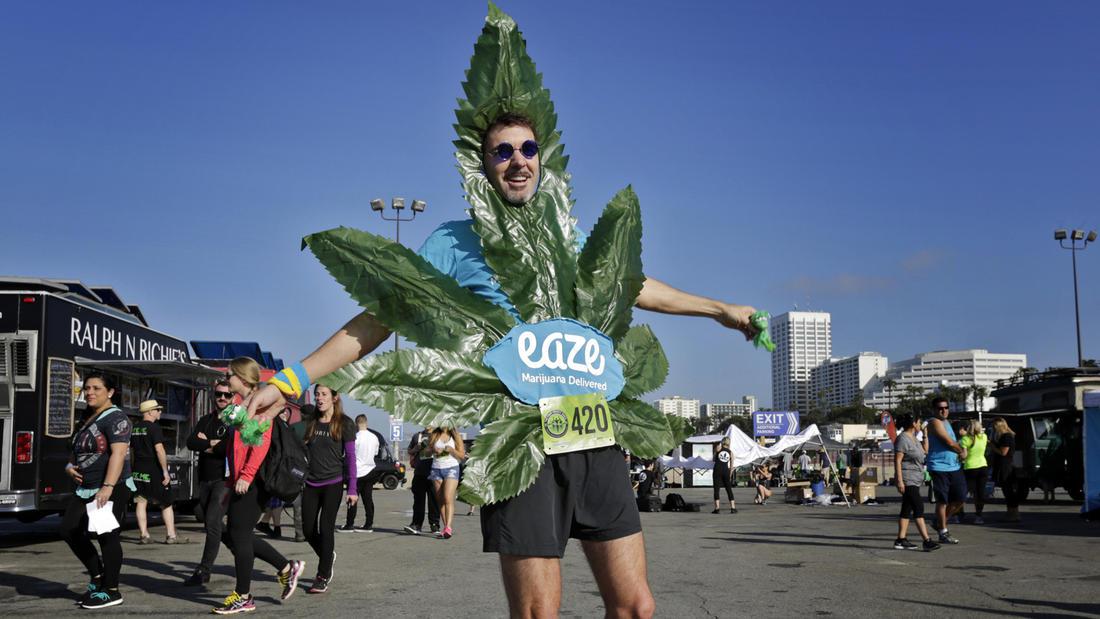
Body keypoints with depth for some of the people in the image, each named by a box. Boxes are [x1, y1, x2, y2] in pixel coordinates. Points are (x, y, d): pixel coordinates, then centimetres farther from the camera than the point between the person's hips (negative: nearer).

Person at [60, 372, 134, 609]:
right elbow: (77, 450, 29)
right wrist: (70, 466, 6)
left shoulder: (115, 418, -11)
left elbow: (118, 454, -22)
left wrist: (107, 487, -31)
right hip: (85, 488, 10)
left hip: (111, 488, -10)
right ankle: (97, 575, 24)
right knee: (69, 530, 10)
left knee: (107, 536, -5)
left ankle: (110, 591, 4)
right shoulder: (87, 419, 17)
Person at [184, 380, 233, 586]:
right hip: (205, 480, 7)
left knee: (212, 521, -15)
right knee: (207, 520, 15)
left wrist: (206, 445, -6)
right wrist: (214, 443, -14)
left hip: (225, 480, -7)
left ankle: (204, 570, -11)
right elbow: (191, 442, 0)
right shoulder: (206, 420, 15)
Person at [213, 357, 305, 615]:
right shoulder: (242, 406, 19)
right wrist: (231, 480, 21)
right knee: (232, 535, 11)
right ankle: (286, 568, 18)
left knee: (239, 535, -3)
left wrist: (246, 475, -27)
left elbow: (262, 442, -21)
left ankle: (243, 597, 7)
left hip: (252, 483, -10)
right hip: (241, 482, 10)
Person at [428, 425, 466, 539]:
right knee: (440, 500, 1)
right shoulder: (434, 436, 11)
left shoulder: (455, 436, 6)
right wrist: (433, 450, -7)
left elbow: (462, 455, 5)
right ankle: (445, 528, 5)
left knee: (448, 499, -17)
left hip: (451, 469, -3)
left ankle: (448, 527, -26)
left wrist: (451, 450, -12)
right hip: (436, 469, 3)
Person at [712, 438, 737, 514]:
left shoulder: (718, 448, 4)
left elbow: (714, 459, 12)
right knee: (729, 489, 8)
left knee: (716, 489, 1)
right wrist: (730, 475, 11)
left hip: (717, 470, -2)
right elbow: (732, 466, 6)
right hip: (726, 471, 2)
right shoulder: (730, 452, 10)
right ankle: (733, 508, 4)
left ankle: (717, 508, -5)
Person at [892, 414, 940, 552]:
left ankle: (901, 540, 12)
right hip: (907, 480, -10)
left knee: (907, 509, 9)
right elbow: (897, 460, -18)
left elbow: (924, 453, 28)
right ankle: (927, 540, -17)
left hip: (915, 480, 10)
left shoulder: (913, 437, 15)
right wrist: (899, 481, -22)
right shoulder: (903, 439, -14)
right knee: (918, 508, -13)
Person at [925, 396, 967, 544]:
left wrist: (960, 451, 0)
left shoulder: (946, 422, 18)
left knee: (960, 498, 8)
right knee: (942, 501, -2)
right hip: (939, 467, -8)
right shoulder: (935, 422, -11)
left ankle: (940, 522, 26)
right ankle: (943, 533, 7)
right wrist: (961, 451, 1)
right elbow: (949, 442, -16)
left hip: (954, 466, 8)